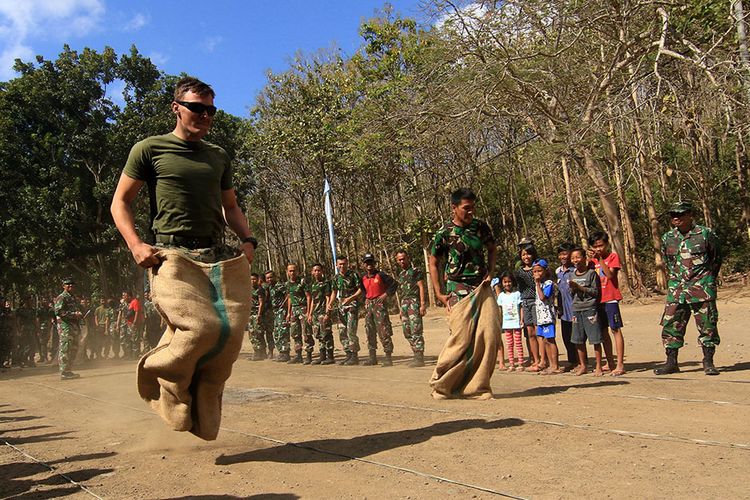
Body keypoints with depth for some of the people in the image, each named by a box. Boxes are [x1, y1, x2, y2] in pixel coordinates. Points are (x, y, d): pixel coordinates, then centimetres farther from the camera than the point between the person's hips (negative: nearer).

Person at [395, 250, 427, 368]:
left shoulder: (416, 271, -1)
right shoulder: (400, 274, 20)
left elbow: (421, 287, -7)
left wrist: (422, 305, -15)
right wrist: (401, 308, 19)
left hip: (414, 302, -8)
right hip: (404, 304, 8)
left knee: (416, 331, -12)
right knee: (407, 333, 7)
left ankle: (420, 358, -11)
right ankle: (417, 355, 14)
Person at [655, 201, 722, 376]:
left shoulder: (705, 234, -4)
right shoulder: (667, 238, 7)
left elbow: (717, 258, 9)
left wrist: (707, 280, 13)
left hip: (702, 289, -3)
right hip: (676, 290, 4)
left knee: (707, 326, 1)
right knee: (670, 325, 2)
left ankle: (708, 363, 13)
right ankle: (671, 363, 11)